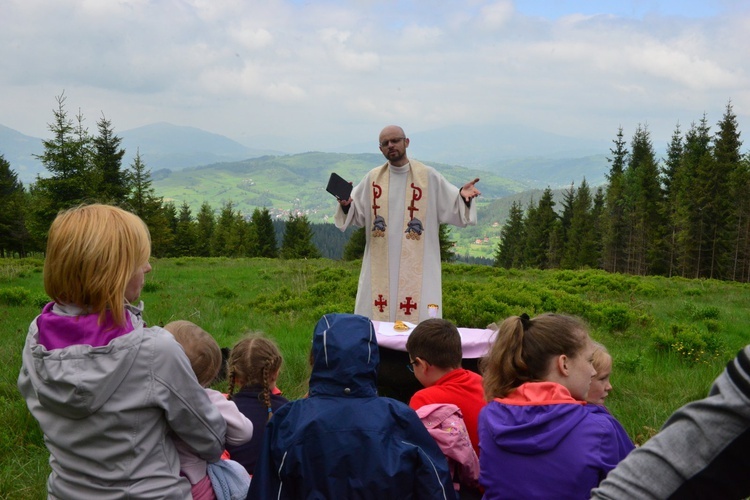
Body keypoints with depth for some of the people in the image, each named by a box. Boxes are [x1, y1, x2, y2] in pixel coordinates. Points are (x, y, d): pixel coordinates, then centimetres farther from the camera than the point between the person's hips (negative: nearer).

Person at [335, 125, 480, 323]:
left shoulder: (429, 176, 3)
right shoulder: (372, 179, 10)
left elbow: (452, 210, 0)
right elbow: (357, 216, 8)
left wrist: (462, 196, -19)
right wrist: (346, 205, -12)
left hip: (417, 268, -2)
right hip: (380, 267, 2)